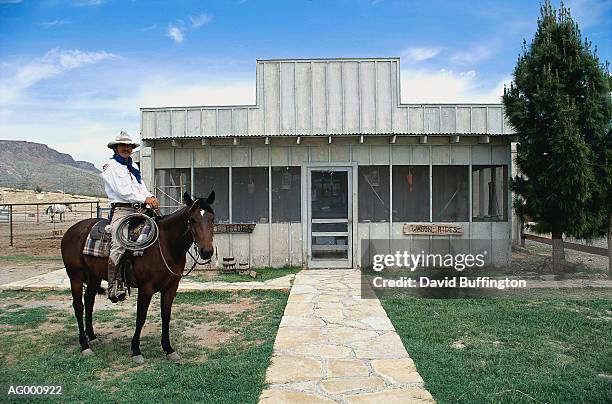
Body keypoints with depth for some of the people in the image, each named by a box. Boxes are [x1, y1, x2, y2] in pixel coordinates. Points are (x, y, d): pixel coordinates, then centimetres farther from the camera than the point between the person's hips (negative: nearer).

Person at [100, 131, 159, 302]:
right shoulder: (111, 166, 4)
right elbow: (123, 191, -8)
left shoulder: (133, 169, 25)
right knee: (119, 245, -21)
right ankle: (114, 286, -21)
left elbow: (142, 188, 17)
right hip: (121, 210, -7)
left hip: (138, 211, 7)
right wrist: (145, 199, -16)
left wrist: (151, 197, -5)